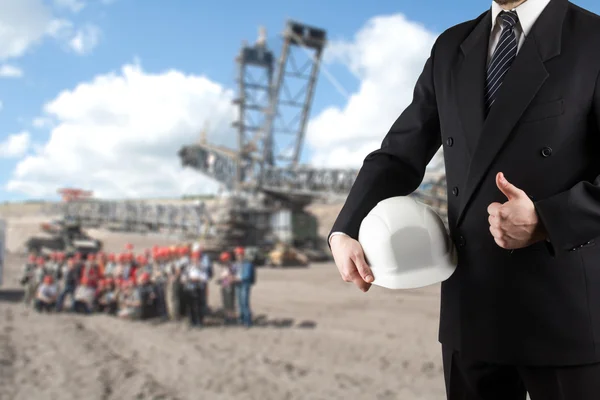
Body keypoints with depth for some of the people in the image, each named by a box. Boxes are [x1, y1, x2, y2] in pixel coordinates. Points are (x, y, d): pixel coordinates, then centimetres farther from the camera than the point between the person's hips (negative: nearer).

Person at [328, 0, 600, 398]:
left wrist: (547, 221, -25)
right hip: (470, 307, 4)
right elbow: (400, 156, 8)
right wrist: (345, 231, -7)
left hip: (567, 308, -4)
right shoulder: (451, 48, 10)